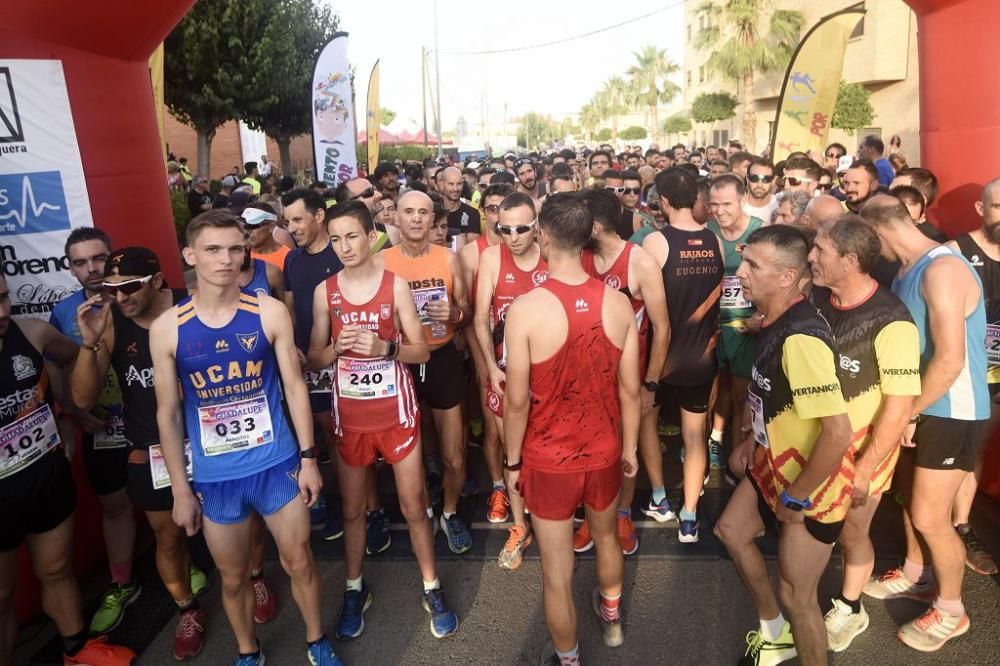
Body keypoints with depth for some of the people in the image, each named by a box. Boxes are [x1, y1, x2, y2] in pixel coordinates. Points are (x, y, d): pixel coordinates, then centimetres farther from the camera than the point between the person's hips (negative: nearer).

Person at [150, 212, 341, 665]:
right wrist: (180, 489, 0)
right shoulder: (166, 328, -7)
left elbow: (293, 385, -1)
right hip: (214, 477, 0)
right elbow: (168, 413, -2)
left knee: (299, 561, 14)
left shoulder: (270, 313, -7)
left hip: (277, 465, 0)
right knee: (233, 576, 17)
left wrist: (308, 458, -2)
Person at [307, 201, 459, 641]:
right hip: (350, 416, 2)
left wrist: (383, 347, -23)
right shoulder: (324, 291, -2)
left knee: (413, 506, 8)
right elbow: (314, 358, 2)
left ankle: (432, 589, 27)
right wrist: (337, 346, -19)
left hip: (396, 413, -2)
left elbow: (422, 352, -5)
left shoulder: (396, 284, -7)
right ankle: (355, 590, 36)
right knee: (352, 509, 15)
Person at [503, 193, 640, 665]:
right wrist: (630, 447, 11)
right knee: (606, 537, 32)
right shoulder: (619, 303, -11)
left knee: (556, 573, 15)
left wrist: (513, 460, -1)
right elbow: (630, 389, -4)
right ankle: (612, 618, 58)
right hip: (604, 452, 5)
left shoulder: (525, 309, -22)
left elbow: (517, 401, -17)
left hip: (548, 460, -4)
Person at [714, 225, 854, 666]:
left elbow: (839, 432, -34)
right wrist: (752, 438, 18)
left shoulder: (801, 336, -32)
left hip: (811, 484, -10)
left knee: (795, 595, 6)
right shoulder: (775, 319, -2)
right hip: (774, 463, 10)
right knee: (731, 530, 24)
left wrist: (796, 499, -23)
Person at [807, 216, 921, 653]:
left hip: (862, 444, -4)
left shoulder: (891, 323, -25)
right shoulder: (816, 299, -8)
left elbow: (900, 405, -22)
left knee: (850, 532, 14)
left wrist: (865, 468, -18)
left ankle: (850, 610, 39)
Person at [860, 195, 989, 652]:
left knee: (930, 517, 1)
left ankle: (951, 610, 22)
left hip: (952, 413, -9)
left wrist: (908, 413, -18)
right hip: (920, 406, 9)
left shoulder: (942, 270, -24)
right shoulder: (907, 271, 5)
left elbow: (950, 360, -29)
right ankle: (915, 575, 43)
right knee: (910, 498, 21)